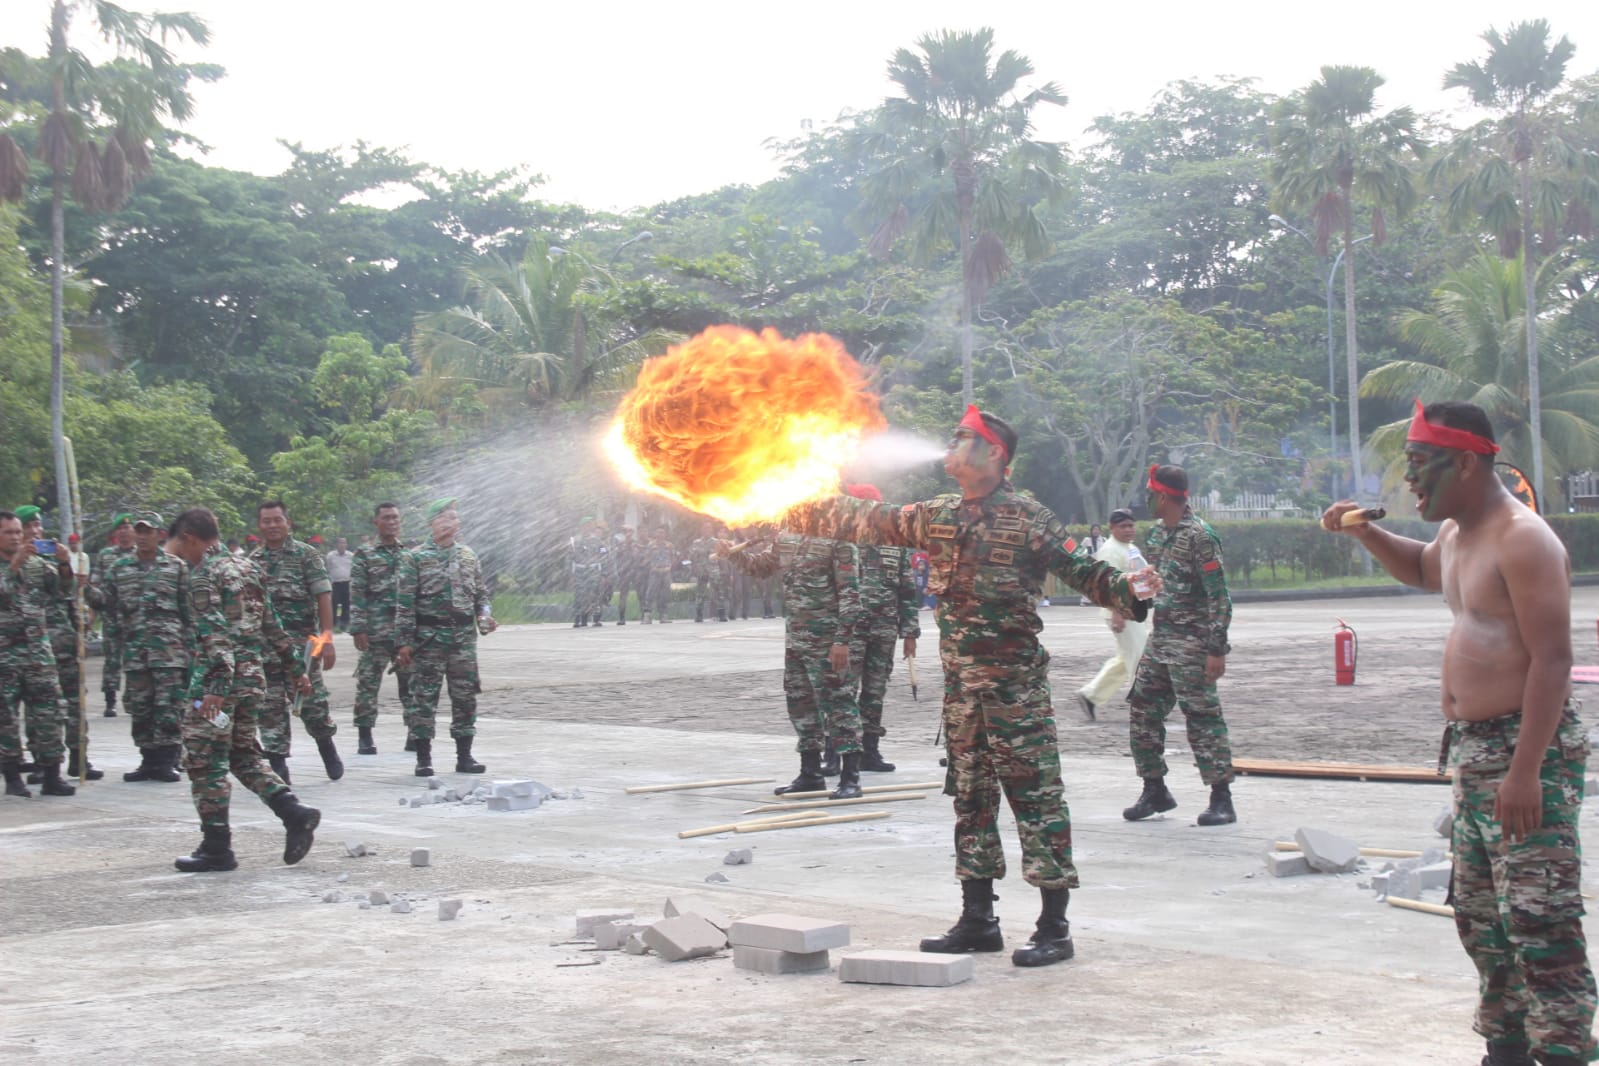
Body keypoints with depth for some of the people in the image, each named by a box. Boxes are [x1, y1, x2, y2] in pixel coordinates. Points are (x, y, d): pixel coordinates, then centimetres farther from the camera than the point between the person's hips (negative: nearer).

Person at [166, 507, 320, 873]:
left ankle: (216, 847, 3)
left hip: (217, 679, -8)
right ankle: (295, 813, 1)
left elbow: (215, 633, -20)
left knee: (204, 761, 0)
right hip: (252, 676, 8)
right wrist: (294, 668, 23)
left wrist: (216, 687, -26)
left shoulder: (204, 574, -10)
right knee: (243, 755, 17)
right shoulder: (247, 568, 15)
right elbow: (273, 626, 19)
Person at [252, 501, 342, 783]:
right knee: (270, 707, 2)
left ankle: (326, 744, 26)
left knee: (311, 702, 0)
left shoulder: (306, 555, -1)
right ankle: (278, 767, 7)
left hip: (302, 643, -4)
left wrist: (327, 638, -14)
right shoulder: (252, 561, 11)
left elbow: (324, 597, -7)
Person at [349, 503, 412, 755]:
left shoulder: (410, 554, 12)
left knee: (412, 684, 6)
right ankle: (365, 738, 5)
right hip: (375, 631, -3)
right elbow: (356, 594, -3)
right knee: (368, 683, -1)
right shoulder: (365, 554, 1)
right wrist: (358, 629, -10)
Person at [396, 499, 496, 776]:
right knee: (424, 697, -2)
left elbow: (481, 594, 18)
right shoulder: (416, 558, -2)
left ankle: (464, 756, 14)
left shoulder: (468, 556, 11)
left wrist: (484, 617, -2)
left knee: (466, 696, 5)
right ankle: (423, 758, 5)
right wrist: (404, 642, -9)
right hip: (429, 637, -4)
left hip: (464, 637, 4)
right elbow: (405, 603, -4)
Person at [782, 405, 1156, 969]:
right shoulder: (937, 516, 12)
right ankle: (978, 921, 22)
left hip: (1015, 683, -7)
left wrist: (1126, 588, -30)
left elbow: (1080, 570, -11)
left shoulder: (1027, 518, -8)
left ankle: (1054, 927, -2)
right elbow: (867, 521, 20)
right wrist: (794, 513, 22)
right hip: (960, 684, 8)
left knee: (1035, 795, -6)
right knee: (969, 796, 12)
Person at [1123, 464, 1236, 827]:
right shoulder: (1158, 532, 12)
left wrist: (1216, 650, -20)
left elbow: (1219, 597, -16)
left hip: (1191, 644, -9)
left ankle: (1222, 798, -1)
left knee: (1202, 716, -6)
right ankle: (1155, 790, 19)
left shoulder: (1199, 536, -14)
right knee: (1142, 711, 8)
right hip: (1159, 638, 9)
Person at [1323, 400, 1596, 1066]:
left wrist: (1525, 771, -27)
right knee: (1480, 916, 16)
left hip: (1526, 748, -10)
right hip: (1473, 749, 10)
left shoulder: (1522, 540, -17)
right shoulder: (1458, 534, 13)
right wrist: (1364, 533, 18)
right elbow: (1423, 571, 38)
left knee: (1539, 922, -11)